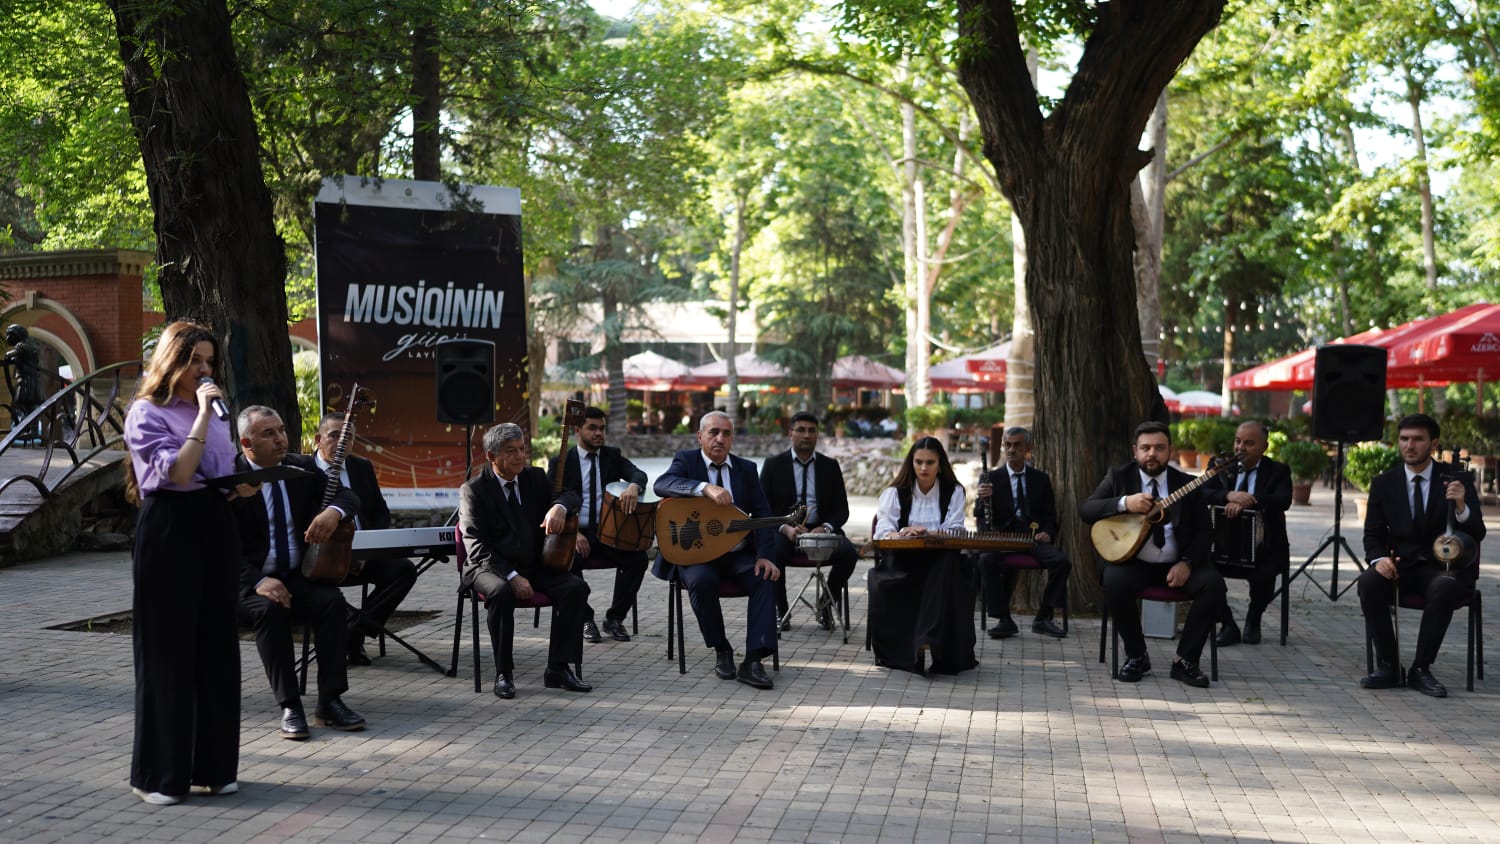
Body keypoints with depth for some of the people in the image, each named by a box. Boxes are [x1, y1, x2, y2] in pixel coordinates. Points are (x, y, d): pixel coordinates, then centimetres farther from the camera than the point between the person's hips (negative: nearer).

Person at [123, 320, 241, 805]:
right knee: (167, 651, -1)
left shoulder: (212, 410, 15)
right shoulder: (147, 413, -6)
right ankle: (158, 773, 8)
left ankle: (213, 764, 16)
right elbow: (178, 472, -19)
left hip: (215, 527, 7)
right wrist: (202, 415, -18)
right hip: (169, 529, -7)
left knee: (217, 646, 8)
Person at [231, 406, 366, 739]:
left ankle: (330, 702, -20)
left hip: (299, 575, 4)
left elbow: (349, 497, 4)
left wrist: (334, 511, -21)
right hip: (252, 580, -4)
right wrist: (259, 581, -27)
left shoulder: (302, 467, 7)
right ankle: (289, 706, -26)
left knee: (333, 601, -25)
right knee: (270, 609, -34)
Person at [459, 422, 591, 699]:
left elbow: (571, 495, 6)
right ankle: (503, 673, -23)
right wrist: (512, 577, -28)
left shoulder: (535, 478, 10)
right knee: (501, 592, -38)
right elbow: (476, 546, -14)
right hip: (491, 568, -4)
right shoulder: (473, 489, -6)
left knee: (576, 587, -21)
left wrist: (559, 507, -21)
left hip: (535, 566, 5)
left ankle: (558, 669, -15)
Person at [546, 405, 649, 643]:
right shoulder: (561, 463, 4)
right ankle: (585, 619, -10)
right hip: (574, 532, -2)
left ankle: (615, 618, -5)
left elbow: (638, 474, -7)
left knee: (638, 558, -24)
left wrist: (633, 486, -33)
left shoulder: (612, 456, 11)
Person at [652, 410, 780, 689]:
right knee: (702, 580, -34)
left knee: (766, 578, -26)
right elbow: (662, 485, -22)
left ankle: (753, 660, -27)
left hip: (739, 554, 3)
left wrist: (764, 556, -15)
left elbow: (762, 514, 2)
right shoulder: (686, 460, 1)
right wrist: (705, 487, -38)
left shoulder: (746, 469, 11)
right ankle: (721, 651, -11)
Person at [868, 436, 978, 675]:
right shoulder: (895, 493, 12)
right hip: (902, 561, 0)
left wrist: (924, 534, -22)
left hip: (940, 560, 0)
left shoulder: (953, 492, 12)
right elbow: (882, 532, -2)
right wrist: (901, 535, -27)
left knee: (951, 565, -37)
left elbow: (955, 532, -1)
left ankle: (931, 641, -45)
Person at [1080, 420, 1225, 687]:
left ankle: (1185, 660, -10)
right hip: (1133, 562, -1)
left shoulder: (1188, 485, 7)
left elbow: (1202, 532, 3)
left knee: (1213, 585, -25)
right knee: (1114, 582, -33)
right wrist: (1125, 503, -19)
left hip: (1178, 565, 1)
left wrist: (1186, 563, -15)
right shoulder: (1119, 477, 6)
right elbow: (1085, 508, -4)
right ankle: (1136, 657, -10)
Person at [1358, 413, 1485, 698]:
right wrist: (1379, 559, -17)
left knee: (1443, 588, -37)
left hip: (1446, 569, -2)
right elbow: (1373, 535, 7)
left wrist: (1461, 507, -29)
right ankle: (1388, 666, -19)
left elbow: (1477, 534, -7)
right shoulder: (1383, 483, 6)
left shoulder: (1457, 480, 0)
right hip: (1400, 567, 2)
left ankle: (1421, 669, -25)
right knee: (1369, 582, -30)